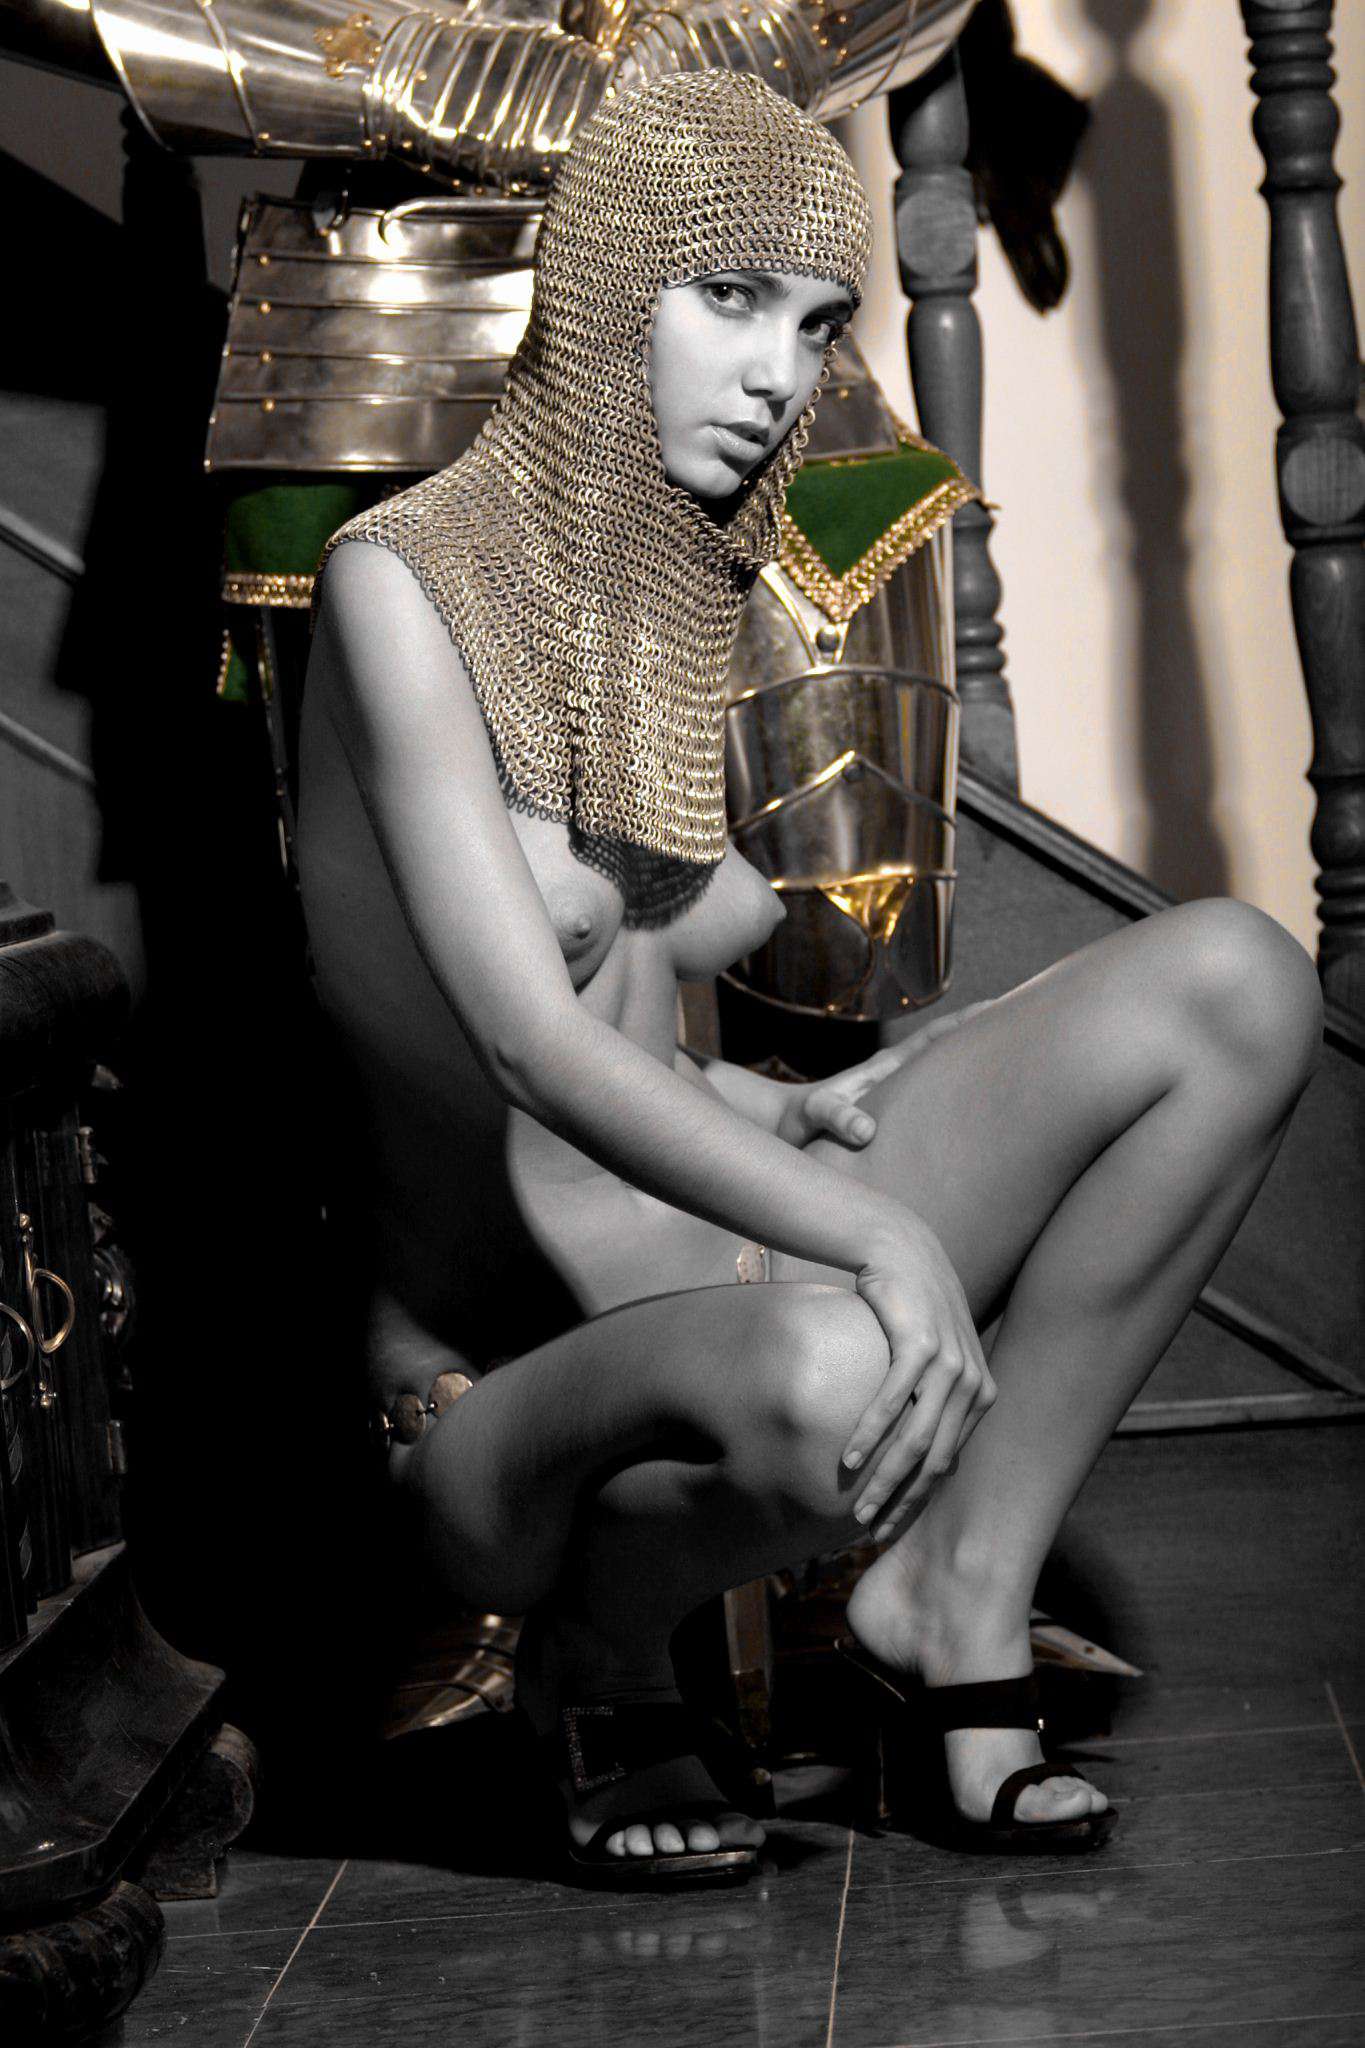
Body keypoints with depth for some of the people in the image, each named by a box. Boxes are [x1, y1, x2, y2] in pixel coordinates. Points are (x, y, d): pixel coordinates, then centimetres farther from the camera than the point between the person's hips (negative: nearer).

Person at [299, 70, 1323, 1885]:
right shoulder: (406, 580, -14)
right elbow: (522, 1041, -25)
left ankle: (957, 1597, -6)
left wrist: (800, 1115, 3)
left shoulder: (670, 592, 11)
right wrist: (870, 1227, -35)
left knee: (1237, 983, -9)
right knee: (834, 1378, -43)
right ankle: (600, 1650, -7)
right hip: (505, 1409, -7)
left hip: (715, 1282, 7)